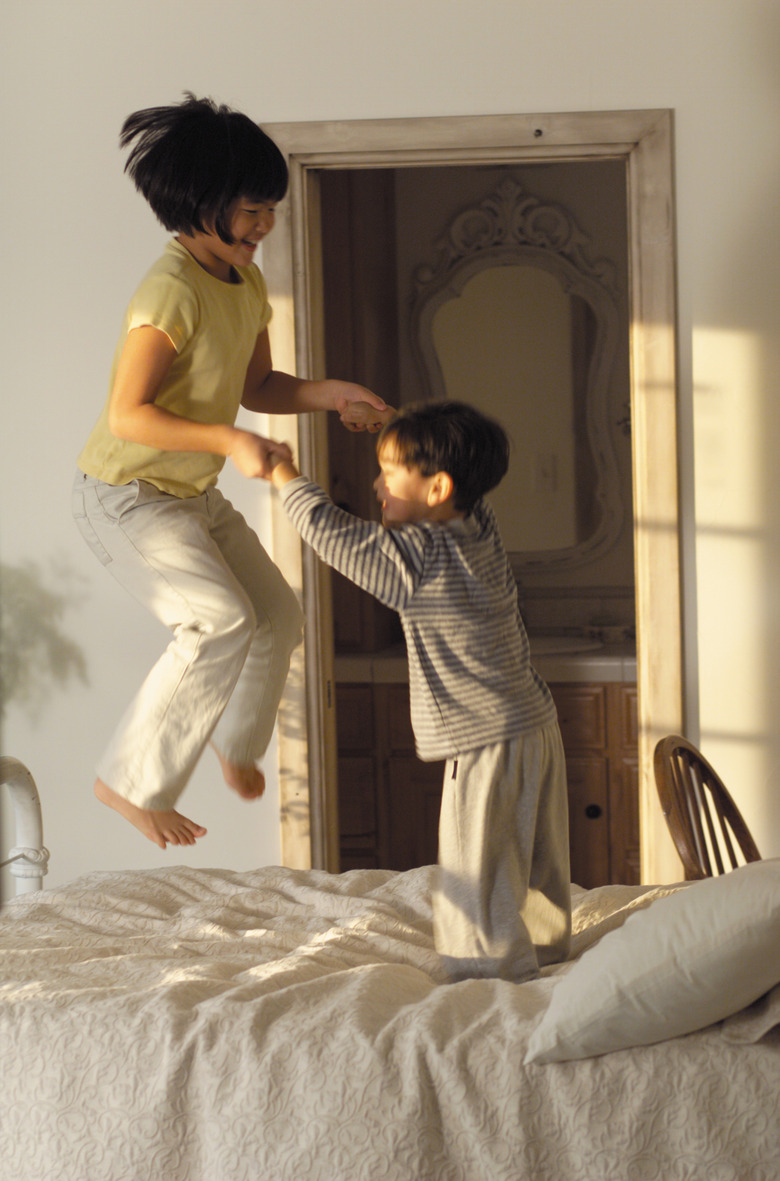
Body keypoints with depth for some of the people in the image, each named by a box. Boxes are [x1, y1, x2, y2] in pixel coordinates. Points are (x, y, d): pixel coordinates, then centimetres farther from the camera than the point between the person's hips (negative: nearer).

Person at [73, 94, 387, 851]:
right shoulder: (172, 291, -26)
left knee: (277, 618, 15)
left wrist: (326, 394, -4)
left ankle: (237, 741, 43)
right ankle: (133, 780, -14)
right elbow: (127, 414, -28)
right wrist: (229, 440, -35)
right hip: (126, 495, -9)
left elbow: (257, 386, 13)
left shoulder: (245, 283, 3)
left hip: (193, 494, 9)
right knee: (222, 622, -24)